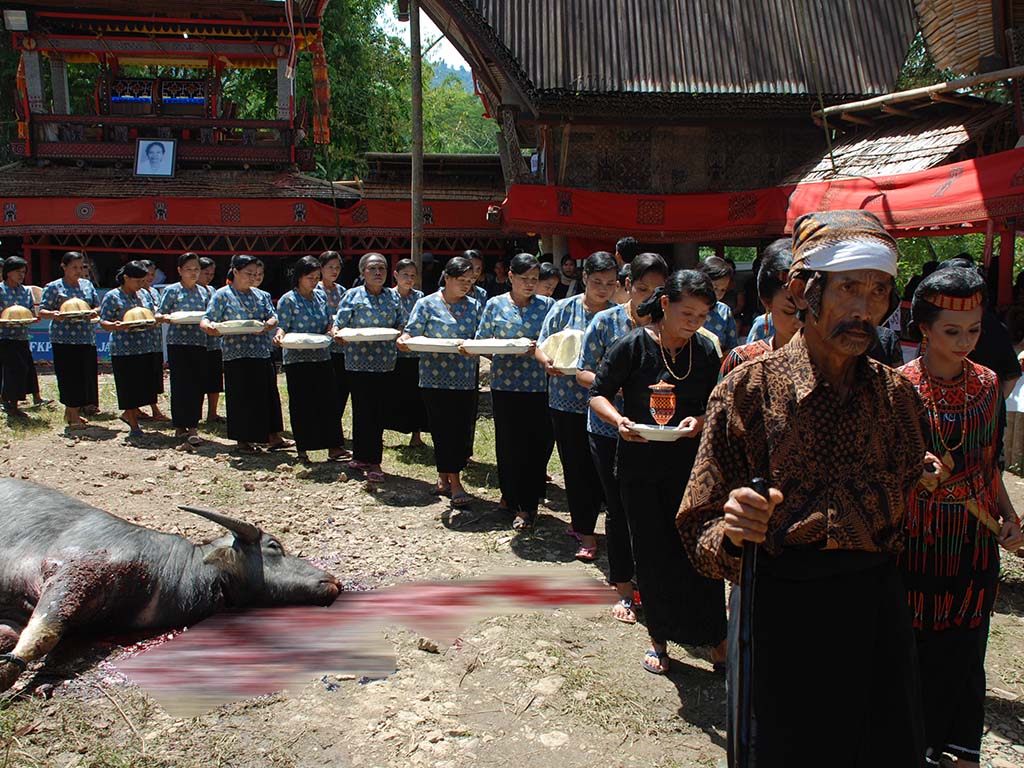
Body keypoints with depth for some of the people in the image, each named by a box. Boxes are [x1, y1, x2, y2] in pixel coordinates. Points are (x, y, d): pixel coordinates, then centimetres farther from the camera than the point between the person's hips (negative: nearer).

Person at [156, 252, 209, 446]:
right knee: (181, 385, -4)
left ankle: (192, 425, 15)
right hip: (178, 344, -4)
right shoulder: (171, 291, 2)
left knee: (199, 385, 4)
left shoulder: (204, 292, 14)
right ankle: (181, 426, 0)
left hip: (200, 344, 4)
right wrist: (166, 318, -20)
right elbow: (159, 315, 1)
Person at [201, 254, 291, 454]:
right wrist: (209, 327, -29)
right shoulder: (222, 295, -1)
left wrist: (268, 325, -19)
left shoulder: (261, 295, 14)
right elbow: (206, 319, -5)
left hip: (262, 353, 5)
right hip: (236, 355, -5)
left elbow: (273, 317, 5)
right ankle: (243, 440, 13)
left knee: (268, 395, 8)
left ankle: (274, 437, 18)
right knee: (241, 398, 1)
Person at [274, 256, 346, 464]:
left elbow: (329, 323, 12)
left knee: (328, 402, 4)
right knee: (301, 405, 2)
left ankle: (333, 448, 10)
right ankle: (302, 450, 13)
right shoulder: (288, 300, -5)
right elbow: (282, 327, -7)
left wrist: (333, 331, -10)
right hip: (297, 360, -4)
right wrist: (279, 335, -29)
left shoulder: (321, 297, 10)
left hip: (323, 357, 5)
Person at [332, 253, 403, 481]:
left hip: (386, 363, 4)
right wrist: (339, 334, -21)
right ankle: (369, 460, 8)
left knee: (380, 411, 6)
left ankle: (362, 458, 18)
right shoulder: (353, 296, 1)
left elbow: (401, 323, 12)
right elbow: (339, 324, 0)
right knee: (363, 411, -2)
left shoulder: (392, 296, 11)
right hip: (359, 362, -4)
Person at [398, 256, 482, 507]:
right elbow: (411, 333, -2)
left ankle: (444, 478, 24)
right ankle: (455, 485, -1)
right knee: (445, 429, -5)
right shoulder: (427, 304, 1)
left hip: (466, 379, 4)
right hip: (436, 378, -4)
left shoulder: (474, 305, 11)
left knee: (463, 429, 6)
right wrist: (403, 340, -23)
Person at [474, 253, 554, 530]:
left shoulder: (547, 305, 6)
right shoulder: (495, 305, 6)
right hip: (505, 384, 0)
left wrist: (536, 348, -16)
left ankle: (528, 502, 11)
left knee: (538, 443, 0)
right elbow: (482, 341, 8)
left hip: (539, 385, 0)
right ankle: (516, 501, 18)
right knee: (509, 444, 4)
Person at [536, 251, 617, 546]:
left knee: (600, 469, 3)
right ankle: (585, 532, 20)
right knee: (576, 467, 5)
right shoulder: (564, 308, 1)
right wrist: (547, 361, -19)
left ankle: (582, 524, 22)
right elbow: (541, 347, 3)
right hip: (567, 402, 0)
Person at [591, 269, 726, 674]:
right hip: (640, 465, -1)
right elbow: (599, 393, -4)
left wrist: (700, 421, -14)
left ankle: (715, 636, 20)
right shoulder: (633, 346, -9)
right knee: (652, 556, 9)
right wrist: (618, 420, -23)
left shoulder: (706, 351, 0)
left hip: (691, 466, 1)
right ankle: (660, 638, 27)